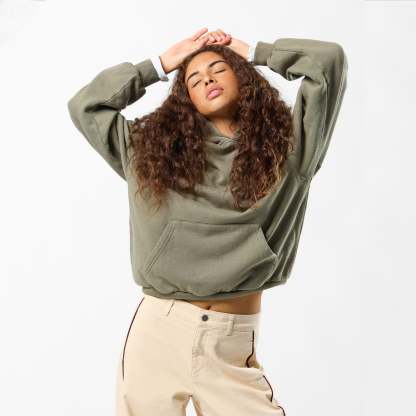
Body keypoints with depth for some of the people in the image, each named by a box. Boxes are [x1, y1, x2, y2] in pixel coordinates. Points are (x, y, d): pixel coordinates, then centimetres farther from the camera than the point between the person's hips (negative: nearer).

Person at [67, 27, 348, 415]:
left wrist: (253, 52, 14)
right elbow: (85, 105, 14)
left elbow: (329, 59, 3)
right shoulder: (156, 146, 9)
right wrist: (162, 63, 15)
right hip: (156, 332, 1)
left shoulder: (284, 144, 5)